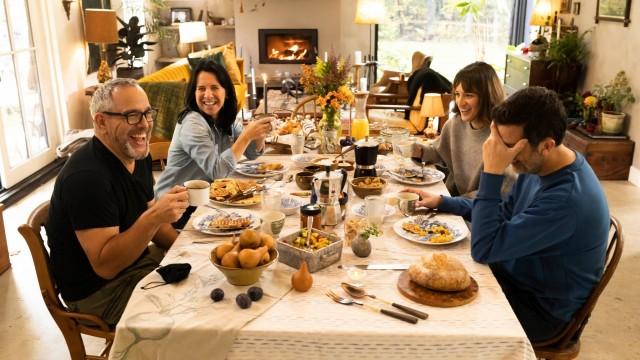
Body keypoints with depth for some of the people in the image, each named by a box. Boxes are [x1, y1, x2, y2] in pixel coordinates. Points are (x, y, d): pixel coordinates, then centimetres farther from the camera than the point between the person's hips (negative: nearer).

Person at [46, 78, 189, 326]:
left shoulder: (138, 156, 1)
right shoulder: (87, 176, -27)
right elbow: (105, 265, -28)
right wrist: (153, 217, -39)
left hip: (134, 261, 8)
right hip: (97, 289, -8)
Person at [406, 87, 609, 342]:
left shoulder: (568, 198, -34)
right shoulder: (536, 165, -6)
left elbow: (483, 249, -32)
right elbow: (504, 214, 12)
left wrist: (492, 173, -34)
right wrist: (441, 202, 5)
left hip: (540, 307, -8)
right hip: (514, 272, 8)